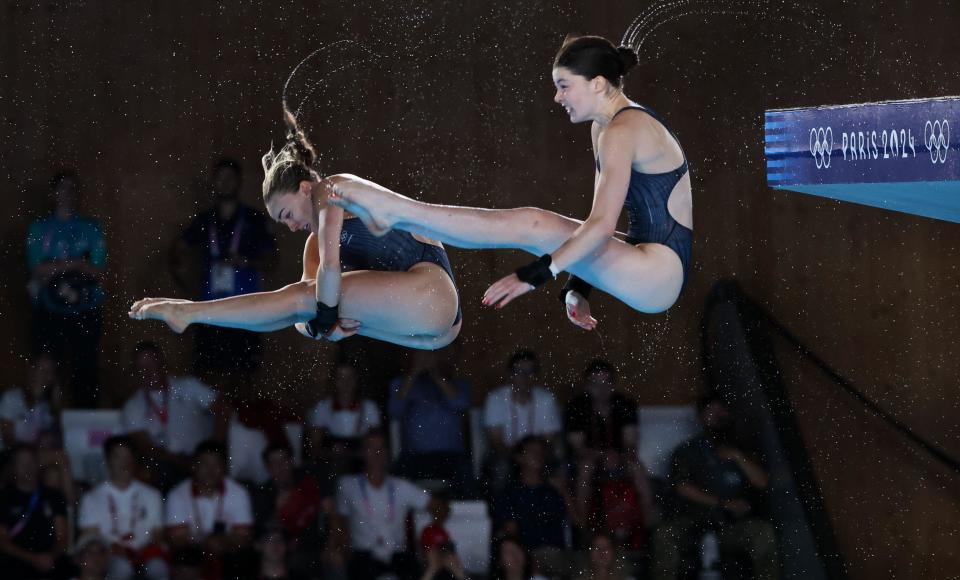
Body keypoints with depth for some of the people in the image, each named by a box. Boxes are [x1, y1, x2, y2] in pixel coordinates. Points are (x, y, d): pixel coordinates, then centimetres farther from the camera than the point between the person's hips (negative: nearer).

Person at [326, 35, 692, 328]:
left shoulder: (622, 131, -16)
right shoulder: (604, 127, 16)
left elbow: (602, 225, -26)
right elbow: (600, 221, 17)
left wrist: (536, 275, -29)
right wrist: (579, 286, 12)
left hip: (663, 273, -9)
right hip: (656, 266, 9)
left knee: (531, 225, -21)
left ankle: (393, 210, -22)